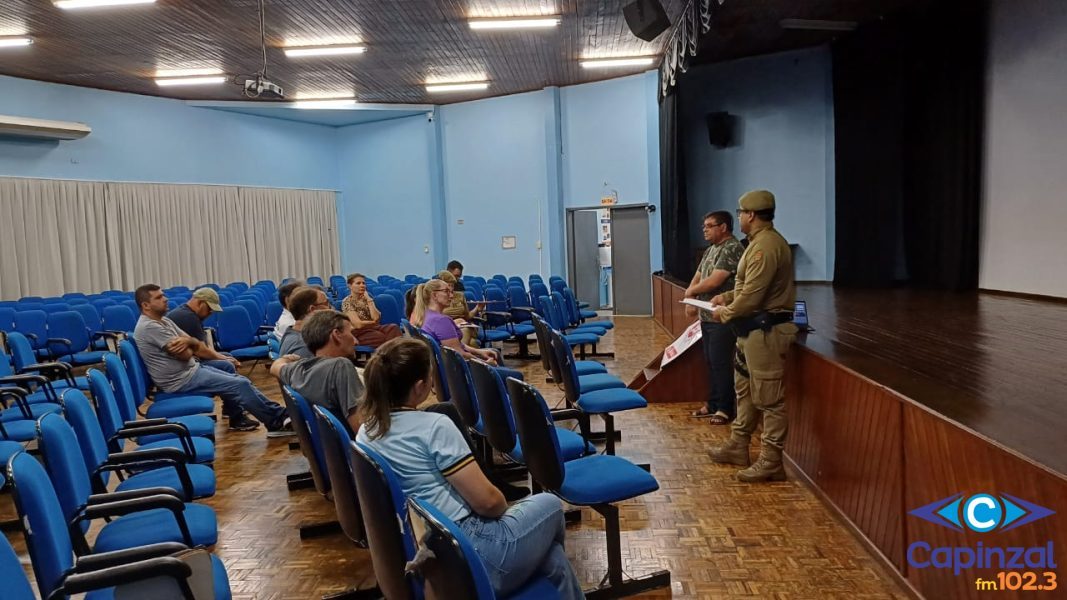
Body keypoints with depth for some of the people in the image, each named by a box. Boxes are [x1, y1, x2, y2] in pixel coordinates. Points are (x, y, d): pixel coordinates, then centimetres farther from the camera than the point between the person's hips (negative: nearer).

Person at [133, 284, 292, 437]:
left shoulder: (164, 320, 12)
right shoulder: (149, 327, -19)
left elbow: (195, 344, 9)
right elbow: (185, 355, -19)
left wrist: (188, 341, -16)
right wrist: (190, 343, 5)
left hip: (191, 369, 10)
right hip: (181, 380, -10)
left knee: (240, 381, 4)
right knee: (241, 385, -14)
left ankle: (275, 420, 5)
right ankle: (278, 419, -6)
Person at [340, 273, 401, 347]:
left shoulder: (366, 298, 13)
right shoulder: (347, 302, -5)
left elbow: (376, 318, -3)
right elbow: (358, 324, -14)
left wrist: (369, 300, -3)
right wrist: (374, 322, 0)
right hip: (358, 334, -5)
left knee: (393, 328, -26)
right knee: (382, 337, -35)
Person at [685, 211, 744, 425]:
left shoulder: (732, 249, -14)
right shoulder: (711, 249, 15)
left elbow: (714, 281, -22)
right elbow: (697, 277, 16)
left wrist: (691, 291, -5)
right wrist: (690, 301, -2)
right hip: (707, 316, 9)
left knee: (721, 363, -4)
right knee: (711, 362, 15)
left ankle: (726, 409, 6)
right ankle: (713, 404, 25)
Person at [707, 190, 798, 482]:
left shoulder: (766, 245, -20)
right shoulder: (761, 241, 15)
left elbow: (752, 296, -23)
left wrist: (725, 313, -9)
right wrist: (727, 296, 13)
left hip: (765, 330, -11)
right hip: (754, 329, 11)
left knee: (768, 397, -4)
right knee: (745, 390, 19)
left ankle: (771, 462, 3)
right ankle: (738, 446, 31)